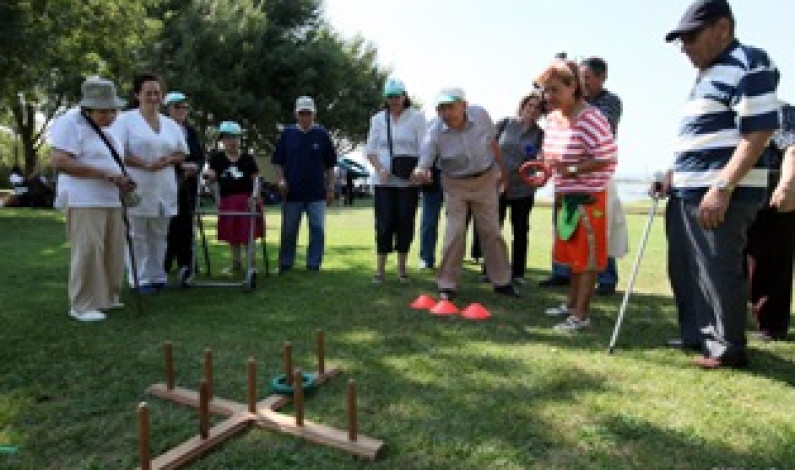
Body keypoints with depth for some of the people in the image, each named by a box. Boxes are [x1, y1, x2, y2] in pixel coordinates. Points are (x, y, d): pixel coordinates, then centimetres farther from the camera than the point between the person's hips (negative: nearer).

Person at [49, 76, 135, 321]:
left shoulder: (108, 128, 18)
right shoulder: (69, 123, -8)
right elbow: (60, 162, -18)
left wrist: (122, 182, 9)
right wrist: (106, 174, -21)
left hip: (110, 200, 8)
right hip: (84, 202, -8)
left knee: (113, 252, 9)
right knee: (87, 252, -9)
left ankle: (107, 297, 21)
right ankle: (83, 306, 0)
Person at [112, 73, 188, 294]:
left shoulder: (171, 124, 15)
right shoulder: (125, 120, 0)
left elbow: (182, 153, 15)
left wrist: (168, 160, -6)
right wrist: (145, 164, -19)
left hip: (164, 190, 5)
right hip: (136, 188, -5)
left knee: (159, 236, 11)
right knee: (138, 236, 0)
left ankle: (158, 276, 20)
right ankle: (141, 279, 7)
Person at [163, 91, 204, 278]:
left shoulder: (191, 131, 15)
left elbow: (201, 156, 14)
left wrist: (196, 166, -6)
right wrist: (181, 166, -17)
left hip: (188, 185, 6)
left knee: (186, 224, 8)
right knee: (170, 225, -6)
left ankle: (186, 265, 15)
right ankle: (164, 266, 4)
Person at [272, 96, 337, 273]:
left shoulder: (322, 134, 4)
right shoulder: (287, 134, 5)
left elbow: (330, 164, 7)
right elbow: (278, 161, 10)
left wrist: (330, 188, 3)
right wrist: (281, 179, -4)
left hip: (317, 193, 0)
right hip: (292, 192, 1)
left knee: (318, 230, 0)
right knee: (288, 231, 8)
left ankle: (314, 265, 10)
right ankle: (285, 265, 21)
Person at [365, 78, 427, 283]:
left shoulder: (417, 117, 2)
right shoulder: (378, 119, 9)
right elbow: (370, 150, 8)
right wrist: (380, 169, -8)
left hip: (409, 181, -1)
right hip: (384, 181, 1)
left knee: (405, 224, 3)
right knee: (384, 224, -2)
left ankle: (402, 268, 16)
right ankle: (380, 269, 5)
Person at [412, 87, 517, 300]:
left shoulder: (480, 115, -17)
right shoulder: (435, 132, -23)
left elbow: (492, 143, 1)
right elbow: (424, 164, -28)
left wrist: (502, 169, 10)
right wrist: (420, 172, -52)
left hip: (485, 179, 2)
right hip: (455, 184, -2)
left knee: (491, 231, 9)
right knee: (455, 232, -8)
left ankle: (502, 281, 23)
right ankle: (447, 284, 6)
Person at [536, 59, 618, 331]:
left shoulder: (591, 118, -19)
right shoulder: (552, 118, 8)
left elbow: (607, 160, -21)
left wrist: (571, 169, -26)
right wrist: (545, 166, 0)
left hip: (588, 197, -8)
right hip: (565, 196, 9)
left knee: (587, 256, -2)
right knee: (573, 253, 18)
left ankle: (581, 315, 4)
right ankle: (571, 303, 32)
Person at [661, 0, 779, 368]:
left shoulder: (748, 64, -10)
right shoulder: (708, 73, 19)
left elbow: (758, 133, -19)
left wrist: (722, 188, -25)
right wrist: (677, 173, 18)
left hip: (722, 195, -10)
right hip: (688, 192, 10)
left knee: (718, 272, -4)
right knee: (684, 269, 15)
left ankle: (729, 348, 11)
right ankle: (696, 334, 30)